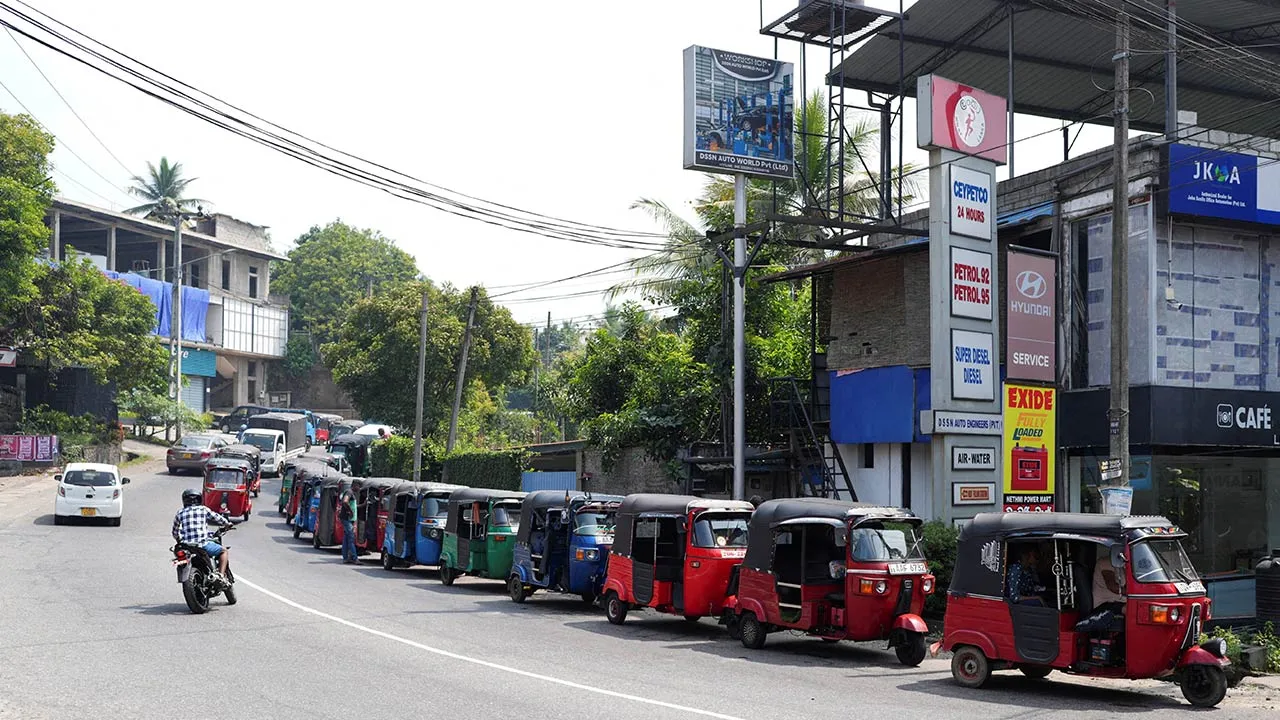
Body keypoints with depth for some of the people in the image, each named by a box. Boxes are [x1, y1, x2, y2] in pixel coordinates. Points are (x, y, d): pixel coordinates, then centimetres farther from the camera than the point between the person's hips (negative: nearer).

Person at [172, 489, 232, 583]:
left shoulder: (180, 513, 13)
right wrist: (227, 523, 32)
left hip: (187, 546, 4)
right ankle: (221, 576, -4)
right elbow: (217, 518, 12)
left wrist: (180, 541, 38)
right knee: (224, 551, 14)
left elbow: (175, 532, 19)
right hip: (203, 544, -4)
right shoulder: (203, 509, 5)